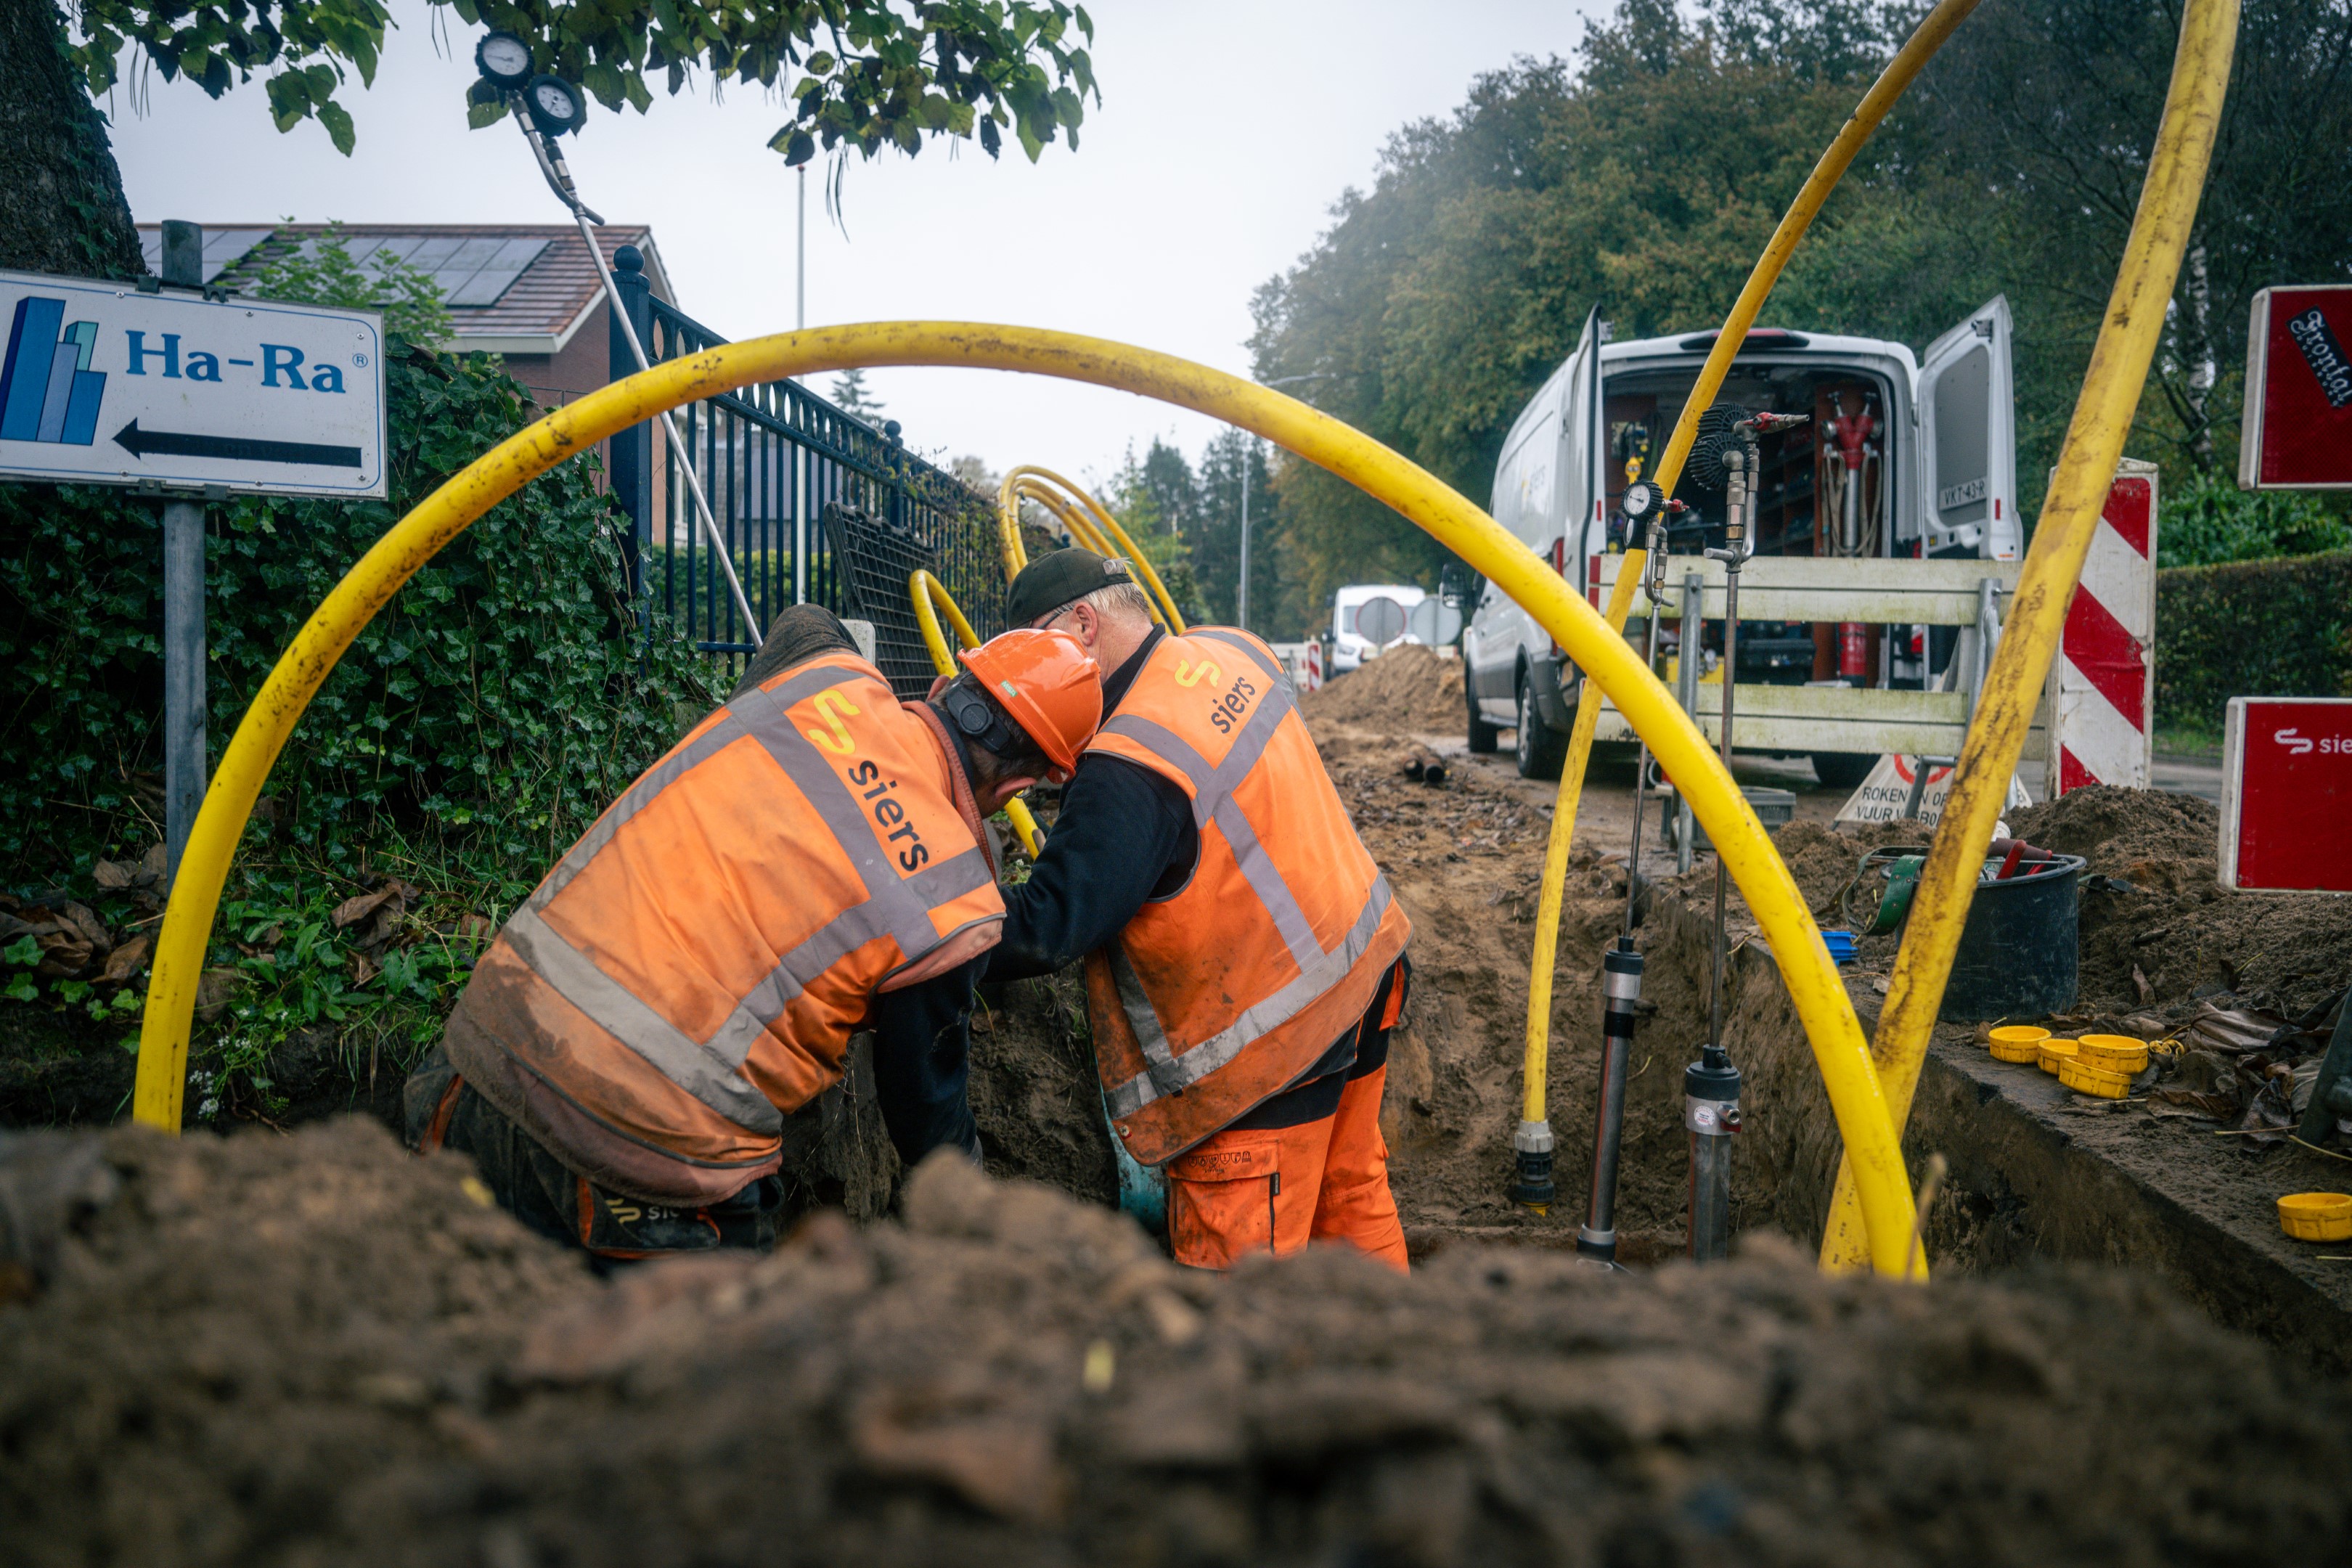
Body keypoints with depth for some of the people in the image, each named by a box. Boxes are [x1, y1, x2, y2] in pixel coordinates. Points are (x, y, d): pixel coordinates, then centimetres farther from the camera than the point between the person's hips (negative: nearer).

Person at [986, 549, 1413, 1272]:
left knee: (1237, 1271, 2)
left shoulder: (1129, 771, -26)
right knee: (1351, 1196, 24)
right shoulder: (1233, 652, 0)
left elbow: (1046, 927, -26)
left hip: (1270, 1042, -9)